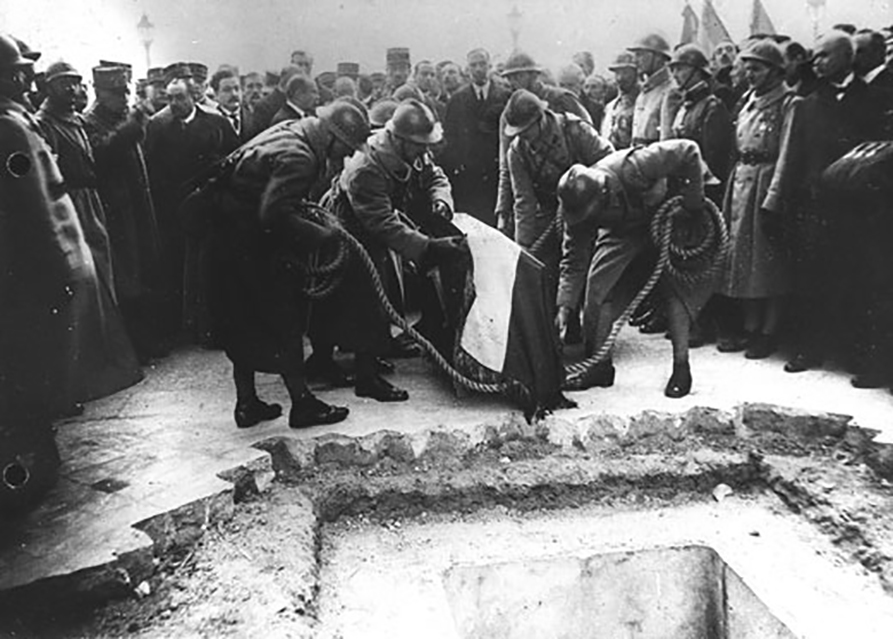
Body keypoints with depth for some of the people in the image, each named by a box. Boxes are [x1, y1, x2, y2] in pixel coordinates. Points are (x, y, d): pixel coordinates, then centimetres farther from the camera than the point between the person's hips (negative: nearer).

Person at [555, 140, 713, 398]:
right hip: (621, 230, 3)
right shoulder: (577, 205, -26)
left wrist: (693, 203, -25)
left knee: (676, 288, -11)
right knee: (598, 284, -11)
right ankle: (599, 366, 1)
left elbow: (689, 151, -30)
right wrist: (565, 305, -26)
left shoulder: (632, 167, -42)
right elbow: (574, 259, -18)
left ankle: (681, 368, 1)